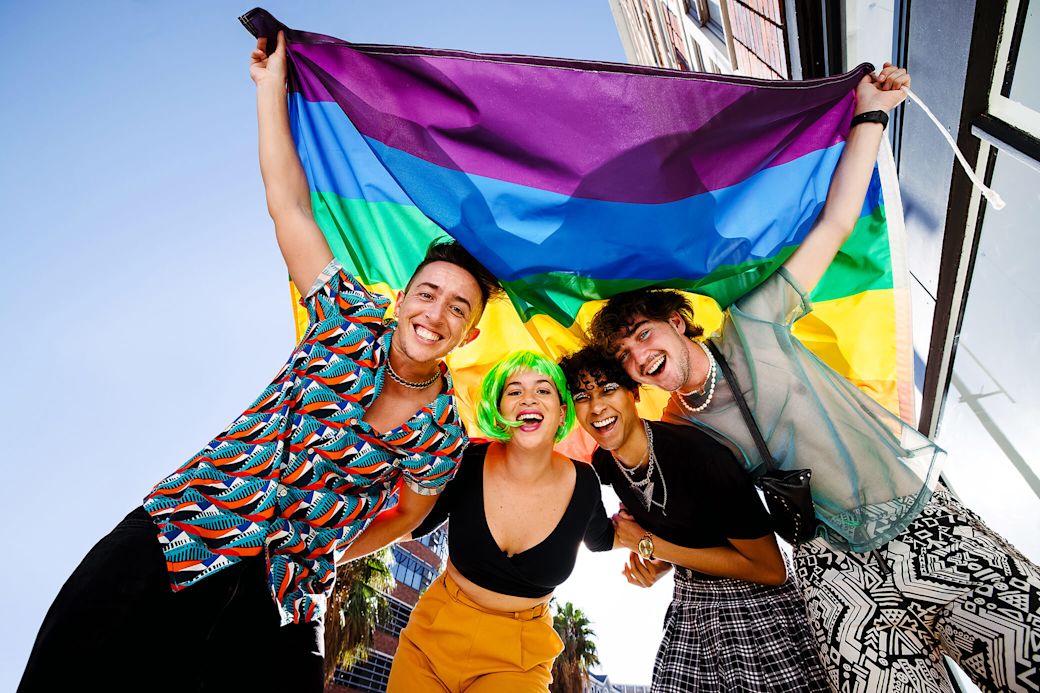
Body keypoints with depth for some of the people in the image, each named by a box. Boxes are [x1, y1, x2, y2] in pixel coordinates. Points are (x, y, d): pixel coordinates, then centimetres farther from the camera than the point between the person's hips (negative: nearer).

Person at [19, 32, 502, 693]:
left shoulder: (444, 433, -4)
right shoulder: (353, 319, -5)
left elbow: (406, 513, 12)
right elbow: (290, 203, -3)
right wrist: (272, 83, 0)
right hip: (174, 538, 0)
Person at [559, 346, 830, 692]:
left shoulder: (694, 449, -28)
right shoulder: (603, 463, -5)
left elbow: (770, 569, -23)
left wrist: (649, 545, -21)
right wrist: (658, 566, -11)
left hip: (755, 609, -6)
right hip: (687, 607, 6)